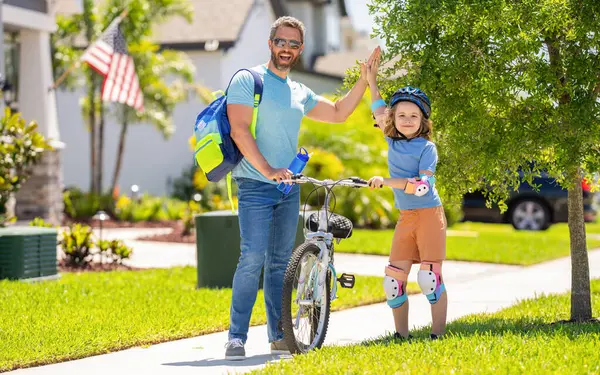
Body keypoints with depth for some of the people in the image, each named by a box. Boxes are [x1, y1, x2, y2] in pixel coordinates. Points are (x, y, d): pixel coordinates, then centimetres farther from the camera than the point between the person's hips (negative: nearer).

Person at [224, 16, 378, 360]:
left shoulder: (300, 93, 17)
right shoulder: (248, 80, -3)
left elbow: (338, 113, 25)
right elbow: (239, 129, -13)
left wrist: (364, 79, 16)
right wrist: (268, 170, -21)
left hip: (289, 189, 6)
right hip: (256, 186, -6)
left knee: (280, 263, 8)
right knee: (253, 258, -17)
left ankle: (279, 335, 13)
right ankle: (236, 337, -15)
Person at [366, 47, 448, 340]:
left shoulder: (426, 148, -7)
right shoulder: (393, 142, 9)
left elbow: (423, 184, -19)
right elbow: (379, 113, 26)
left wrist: (387, 181, -23)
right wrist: (371, 80, 26)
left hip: (429, 214, -6)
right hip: (405, 218, 6)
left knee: (429, 276, -11)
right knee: (393, 279, 0)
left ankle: (438, 335, -5)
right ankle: (401, 335, 8)